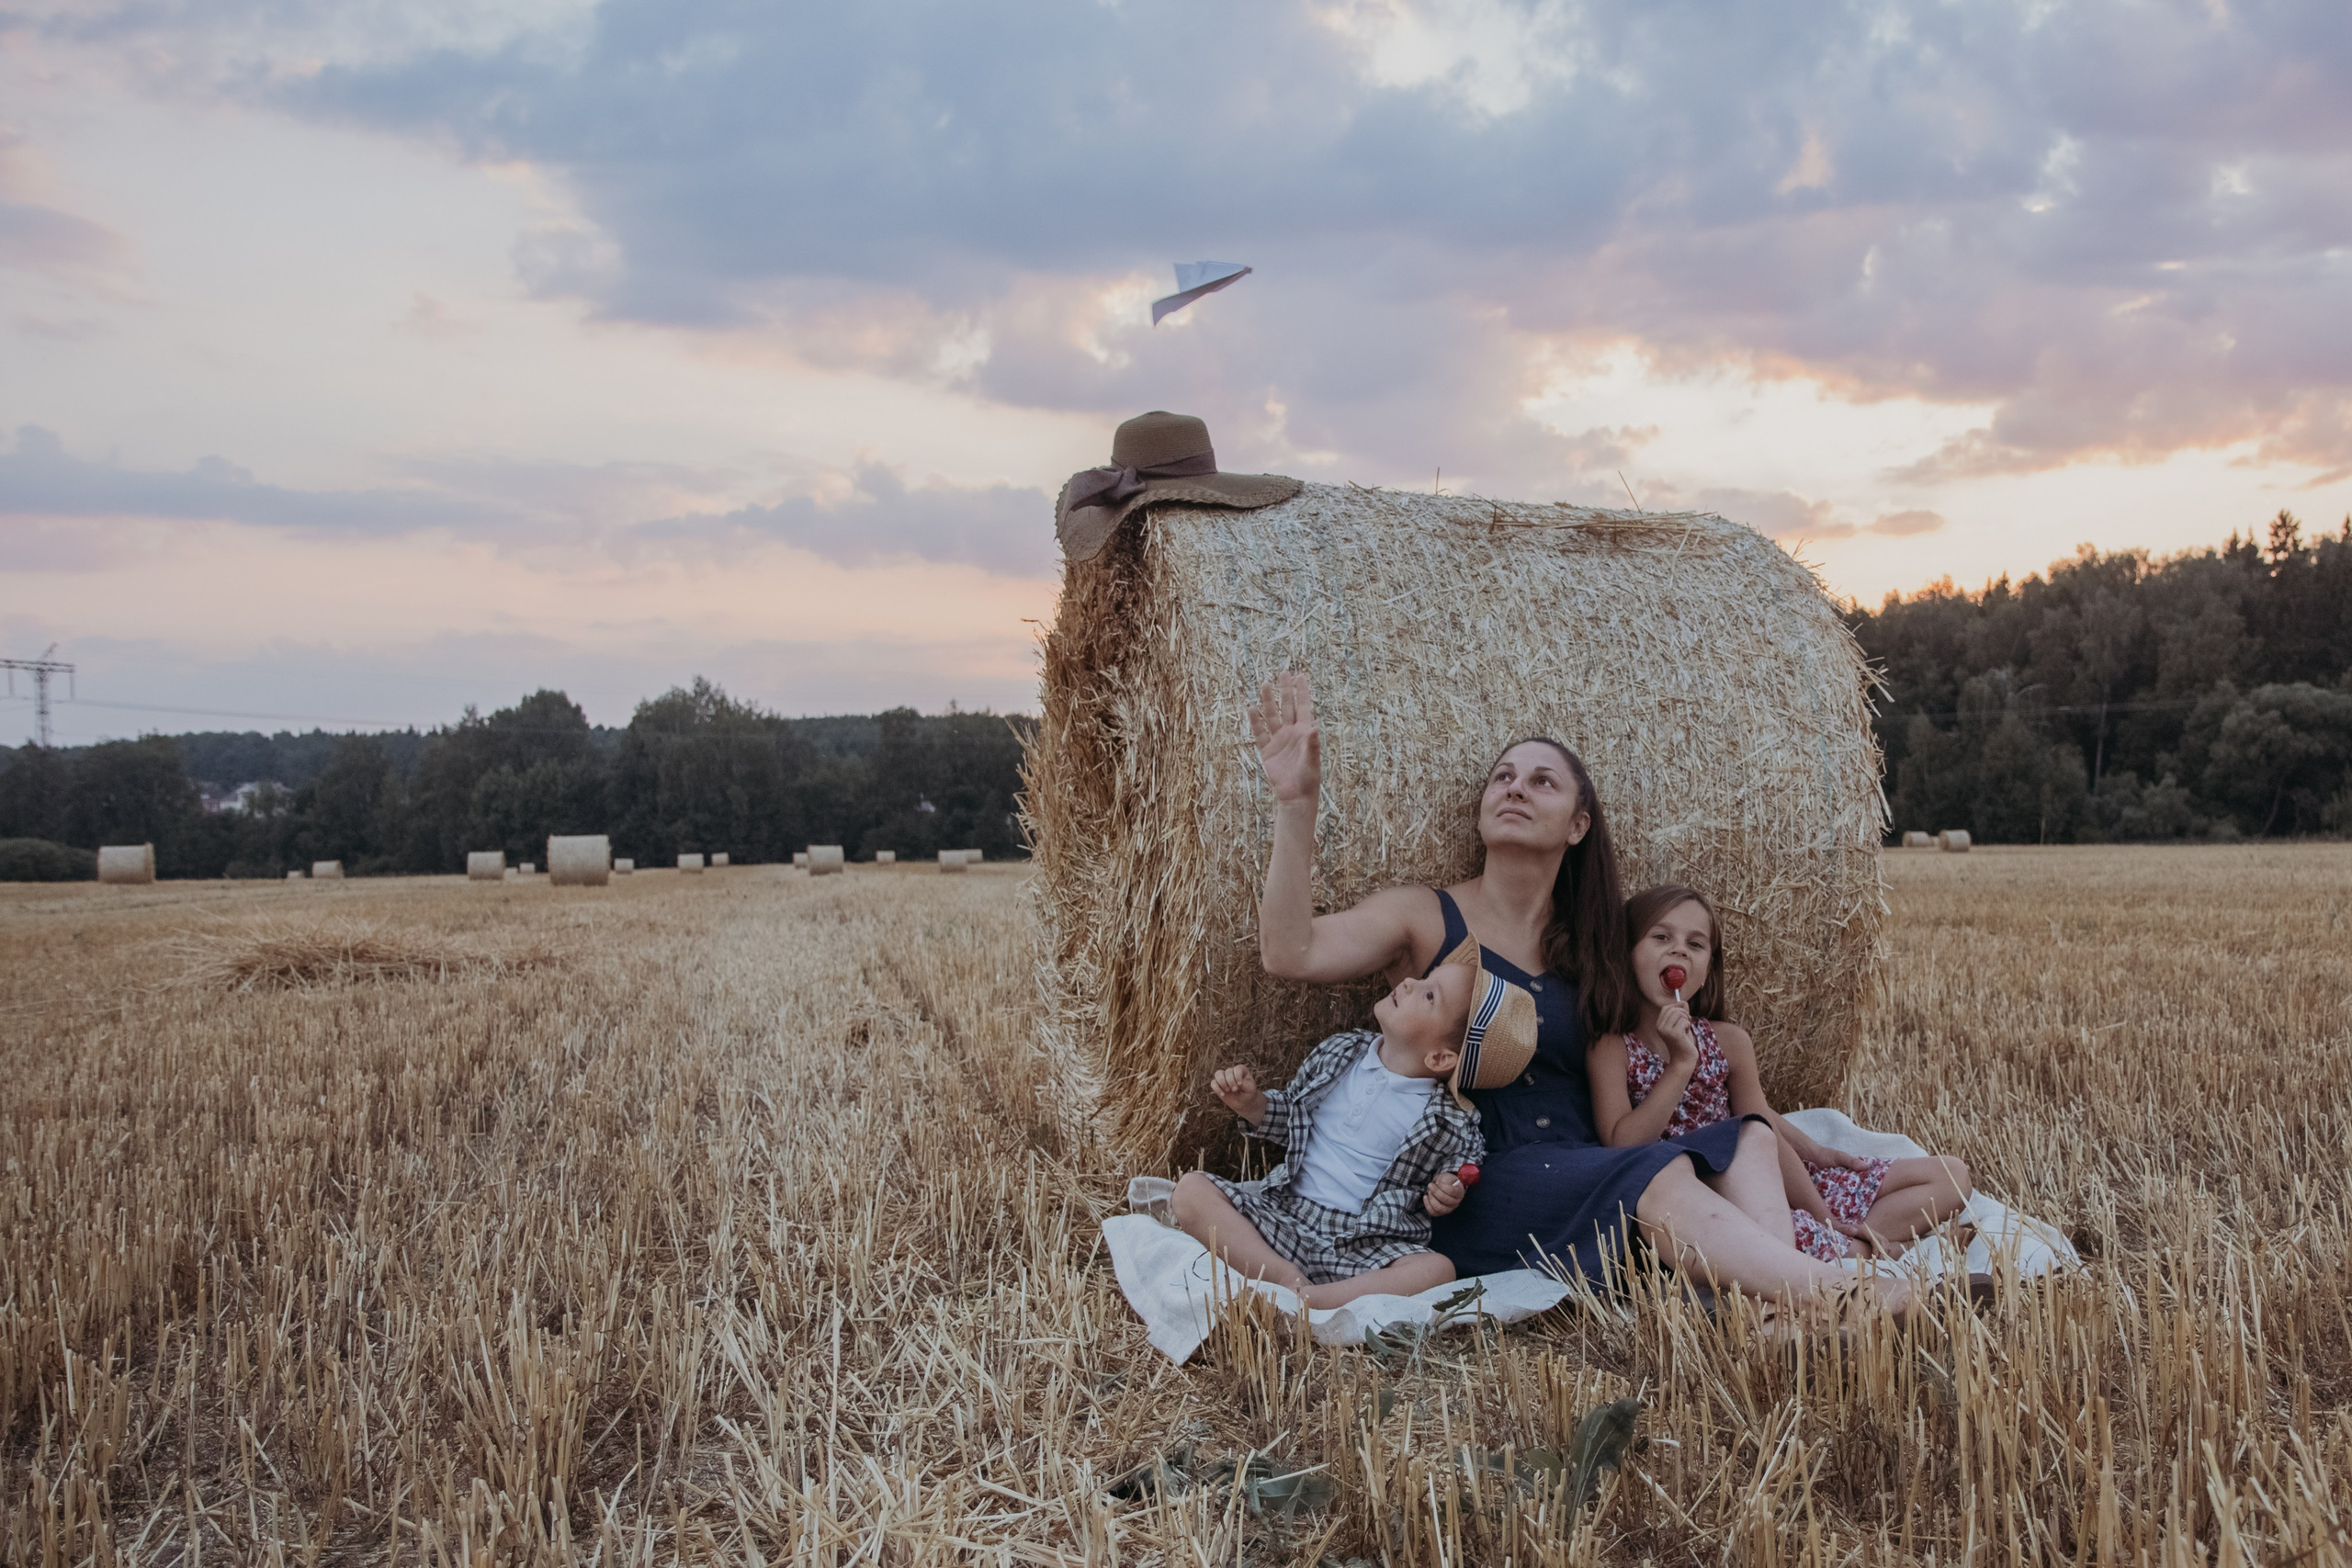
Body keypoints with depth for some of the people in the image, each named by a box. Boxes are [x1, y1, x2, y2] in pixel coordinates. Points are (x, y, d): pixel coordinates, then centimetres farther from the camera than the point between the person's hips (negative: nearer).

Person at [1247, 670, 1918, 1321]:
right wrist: (1296, 799, -22)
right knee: (1660, 1182, -30)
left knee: (1747, 1139, -13)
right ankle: (1839, 1295, -37)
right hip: (1460, 1195, -6)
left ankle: (1780, 1303, -38)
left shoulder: (1587, 947, 17)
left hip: (1581, 1170, 6)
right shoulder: (1425, 918, 2)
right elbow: (1290, 953, -17)